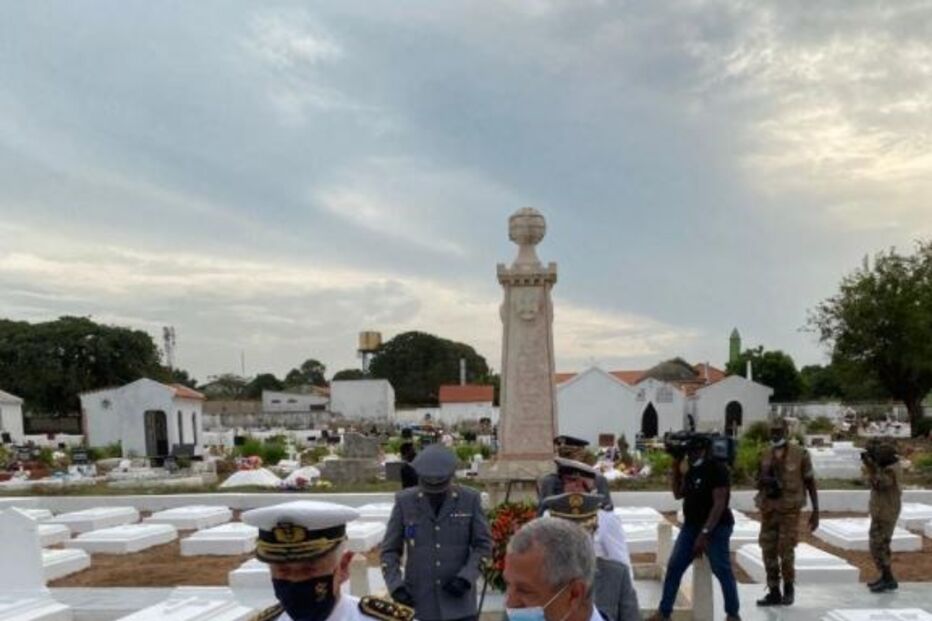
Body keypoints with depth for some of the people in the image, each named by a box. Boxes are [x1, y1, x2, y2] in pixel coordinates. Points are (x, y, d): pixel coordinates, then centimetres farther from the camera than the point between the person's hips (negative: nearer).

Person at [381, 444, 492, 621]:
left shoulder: (470, 499, -4)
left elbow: (483, 545, 0)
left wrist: (466, 577, -14)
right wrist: (395, 584, -14)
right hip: (418, 603, 0)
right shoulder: (405, 501, -4)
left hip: (458, 602, 0)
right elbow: (390, 550, 1)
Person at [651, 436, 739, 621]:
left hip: (715, 528, -7)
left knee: (722, 571, -4)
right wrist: (676, 468, 9)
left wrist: (705, 532, -27)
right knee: (673, 567, 2)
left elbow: (719, 504, -21)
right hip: (691, 526, 8)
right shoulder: (692, 471, 11)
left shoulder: (717, 469, -14)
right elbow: (678, 494, 20)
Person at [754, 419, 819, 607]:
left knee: (785, 551, -8)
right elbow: (759, 481, 16)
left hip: (789, 510, -4)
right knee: (768, 552, 4)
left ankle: (789, 589, 15)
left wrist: (815, 511, -3)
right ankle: (774, 592, 14)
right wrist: (764, 481, -8)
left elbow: (811, 483, -1)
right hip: (768, 509, 4)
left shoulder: (800, 454, -6)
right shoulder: (765, 454, 5)